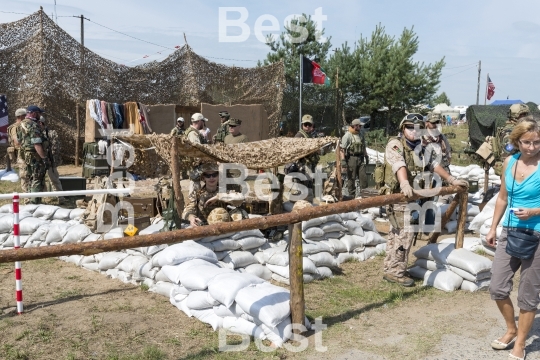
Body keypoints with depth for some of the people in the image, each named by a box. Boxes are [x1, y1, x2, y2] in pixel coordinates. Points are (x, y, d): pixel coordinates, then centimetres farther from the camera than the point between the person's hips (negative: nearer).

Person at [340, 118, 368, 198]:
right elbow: (342, 149, -14)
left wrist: (366, 156, 23)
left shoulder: (361, 134, 13)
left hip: (360, 158, 6)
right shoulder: (347, 135, -10)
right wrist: (343, 160, -21)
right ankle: (352, 196, 10)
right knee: (351, 178, 1)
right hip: (351, 158, -6)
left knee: (363, 177, 3)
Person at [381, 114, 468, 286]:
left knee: (396, 234, 12)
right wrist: (404, 183, -48)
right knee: (405, 232, -9)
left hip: (410, 196, 8)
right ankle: (396, 272, 0)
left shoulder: (420, 148, 15)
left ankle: (390, 270, 20)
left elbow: (434, 164, 22)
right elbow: (399, 165, -31)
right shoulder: (395, 144, -12)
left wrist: (452, 180, 19)